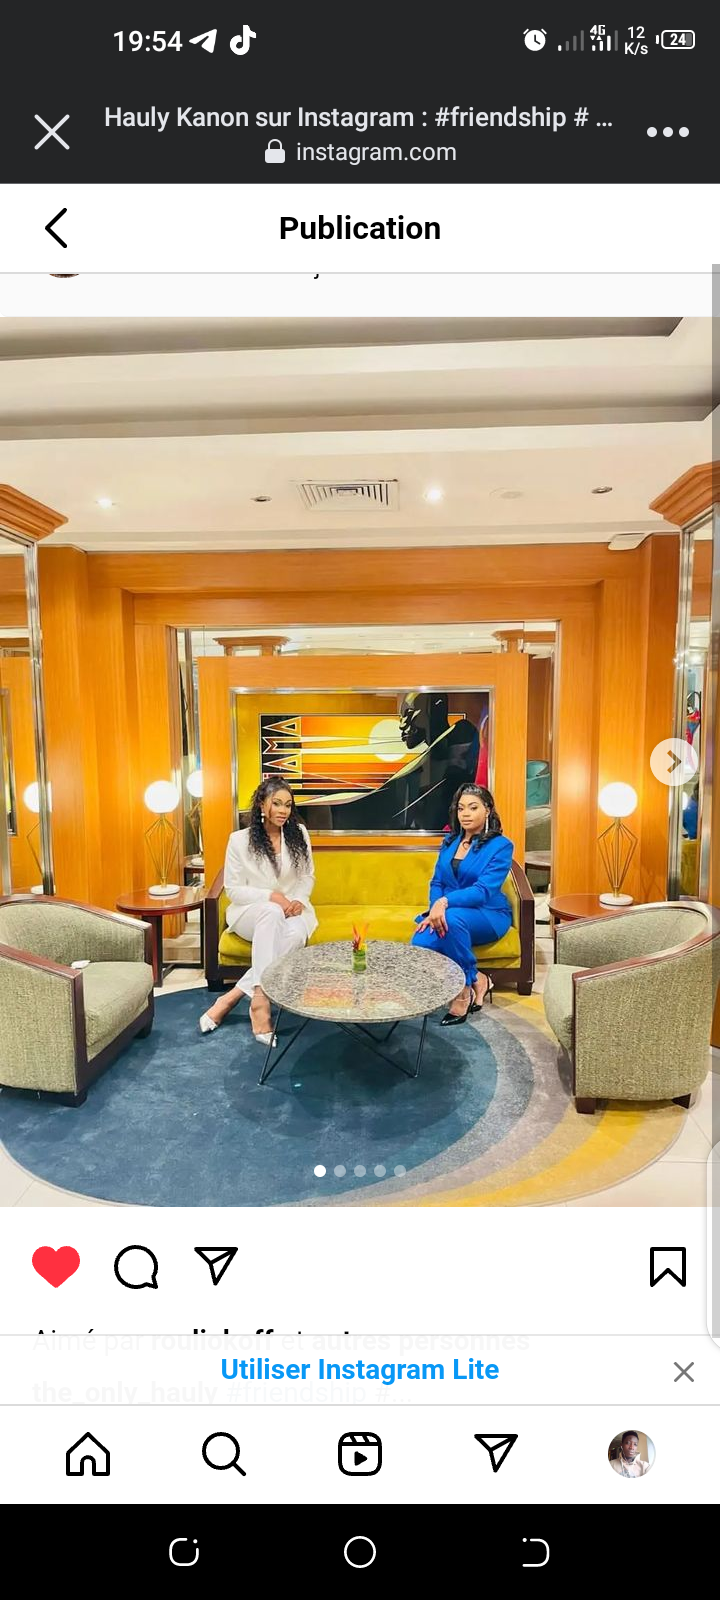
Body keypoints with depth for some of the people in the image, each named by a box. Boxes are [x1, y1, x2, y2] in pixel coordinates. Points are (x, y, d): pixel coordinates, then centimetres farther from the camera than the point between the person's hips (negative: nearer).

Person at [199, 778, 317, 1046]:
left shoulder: (299, 834, 3)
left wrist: (299, 900, -11)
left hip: (290, 909, 3)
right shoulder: (239, 839, -5)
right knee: (271, 912, -40)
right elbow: (233, 889, -5)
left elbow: (307, 877, 10)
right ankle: (259, 1000, -39)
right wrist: (270, 896, -19)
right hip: (252, 911, -2)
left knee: (296, 933, -36)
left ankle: (232, 996, -29)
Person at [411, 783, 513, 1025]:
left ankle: (465, 989, -17)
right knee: (421, 944, -27)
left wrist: (445, 902, -37)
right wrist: (435, 908, -14)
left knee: (454, 917, -39)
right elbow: (437, 882, 9)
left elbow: (484, 890, -21)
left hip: (488, 915, -5)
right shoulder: (449, 841, 10)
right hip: (446, 913, 5)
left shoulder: (501, 845, -9)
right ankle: (476, 979, -5)